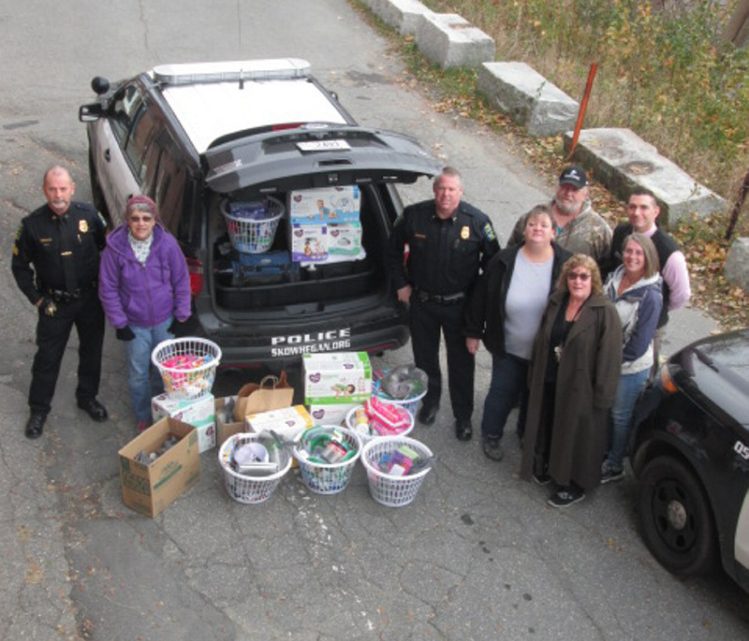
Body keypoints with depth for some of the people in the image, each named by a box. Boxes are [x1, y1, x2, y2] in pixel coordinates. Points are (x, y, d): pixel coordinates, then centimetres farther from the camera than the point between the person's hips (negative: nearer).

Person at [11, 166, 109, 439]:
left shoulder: (88, 214, -12)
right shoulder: (32, 224, -14)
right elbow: (20, 266, -3)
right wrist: (37, 299, -7)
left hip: (89, 298, 2)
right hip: (54, 303, -1)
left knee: (91, 352, 16)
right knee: (47, 357, 8)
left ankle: (87, 397, 39)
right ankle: (39, 409, 27)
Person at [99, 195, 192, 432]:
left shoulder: (167, 243, -16)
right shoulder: (115, 247, -18)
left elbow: (182, 281, -4)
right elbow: (108, 288, -8)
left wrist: (181, 316, -2)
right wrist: (119, 323, -7)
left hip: (165, 320, 1)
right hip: (135, 324, -1)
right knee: (138, 375, 11)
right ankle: (143, 417, 35)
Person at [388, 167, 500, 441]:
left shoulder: (477, 221, -15)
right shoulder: (414, 215, -11)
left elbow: (492, 259, -1)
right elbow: (394, 248, 5)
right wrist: (401, 284, 3)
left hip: (459, 305, -2)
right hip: (422, 302, 2)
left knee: (461, 363, 9)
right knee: (424, 357, 19)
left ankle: (463, 417, 27)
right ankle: (430, 402, 44)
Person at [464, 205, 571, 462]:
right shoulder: (505, 260, -12)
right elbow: (481, 297, -3)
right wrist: (473, 332, 1)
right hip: (508, 348, -1)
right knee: (502, 393, 13)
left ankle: (526, 434, 46)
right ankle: (491, 435, 39)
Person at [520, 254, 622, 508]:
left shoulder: (605, 311, -17)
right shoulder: (555, 302, 3)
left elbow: (609, 356, -17)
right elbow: (542, 342, 12)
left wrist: (602, 395, -18)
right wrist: (534, 377, 14)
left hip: (581, 388, -5)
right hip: (549, 383, 6)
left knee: (578, 435, 10)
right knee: (549, 427, 20)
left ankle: (576, 484, 28)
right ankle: (549, 467, 43)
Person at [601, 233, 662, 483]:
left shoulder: (650, 296, -23)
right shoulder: (614, 278, -3)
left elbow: (639, 343, -21)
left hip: (630, 368, -6)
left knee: (620, 416, 11)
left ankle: (614, 466, 29)